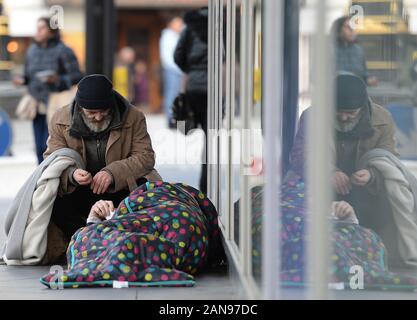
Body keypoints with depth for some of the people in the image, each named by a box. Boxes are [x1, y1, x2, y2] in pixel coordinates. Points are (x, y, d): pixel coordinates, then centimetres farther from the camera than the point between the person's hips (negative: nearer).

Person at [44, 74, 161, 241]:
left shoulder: (134, 117, -7)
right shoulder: (60, 120, -6)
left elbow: (145, 156, -12)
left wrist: (113, 172, -30)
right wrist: (71, 175, -33)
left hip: (121, 188, 0)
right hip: (80, 194, 1)